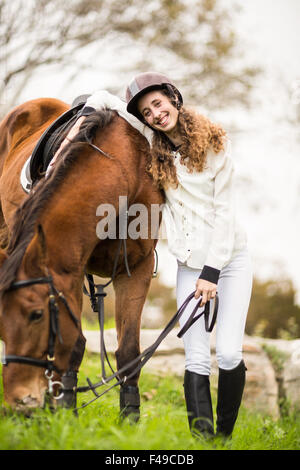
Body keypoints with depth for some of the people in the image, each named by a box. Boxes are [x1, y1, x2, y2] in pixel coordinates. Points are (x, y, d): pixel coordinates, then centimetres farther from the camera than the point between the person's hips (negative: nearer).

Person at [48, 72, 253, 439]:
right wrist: (83, 120, -10)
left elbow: (224, 212, -10)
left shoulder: (214, 145, -7)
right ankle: (202, 440, -12)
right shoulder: (154, 145, 2)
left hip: (230, 258, -2)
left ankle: (226, 435, 5)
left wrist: (211, 272, -14)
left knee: (229, 354, -11)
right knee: (196, 359, -9)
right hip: (189, 265, 3)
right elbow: (104, 99, 10)